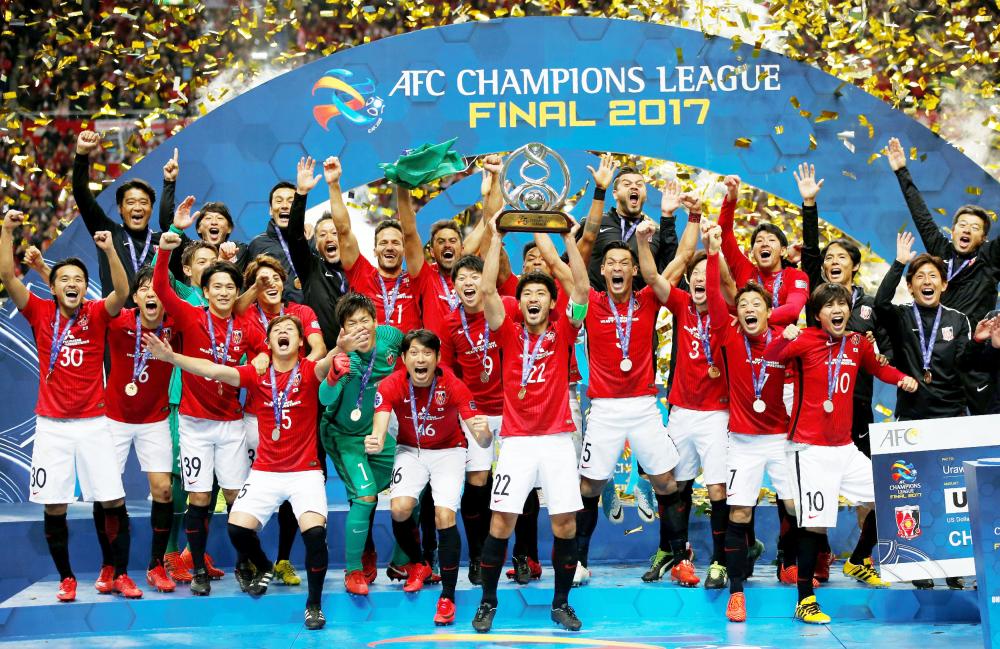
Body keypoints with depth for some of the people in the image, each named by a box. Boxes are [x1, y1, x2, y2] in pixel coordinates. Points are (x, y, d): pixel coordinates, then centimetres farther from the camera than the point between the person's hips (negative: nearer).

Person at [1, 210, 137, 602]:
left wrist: (110, 250, -31)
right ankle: (66, 578, 17)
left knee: (114, 502, -3)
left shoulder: (96, 314, 0)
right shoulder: (41, 313, 2)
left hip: (93, 423, 0)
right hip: (52, 425, 1)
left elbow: (122, 293, -18)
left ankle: (119, 575, 10)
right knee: (53, 506, 2)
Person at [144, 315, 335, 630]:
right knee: (238, 528, -12)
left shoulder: (309, 371, -6)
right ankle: (265, 569, 23)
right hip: (265, 471, 3)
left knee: (315, 531, -21)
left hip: (305, 471, -3)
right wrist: (171, 357, -24)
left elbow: (326, 365, -29)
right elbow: (214, 370, -11)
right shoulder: (257, 374, -1)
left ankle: (314, 604, 0)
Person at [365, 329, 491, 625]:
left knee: (445, 516, -19)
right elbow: (379, 430, -30)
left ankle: (447, 597, -5)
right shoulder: (391, 386, -20)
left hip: (448, 451, -2)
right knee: (399, 509, -18)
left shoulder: (453, 386, -24)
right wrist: (375, 442, -54)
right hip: (410, 450, 2)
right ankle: (418, 564, 15)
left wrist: (483, 433, -51)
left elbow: (482, 440, -27)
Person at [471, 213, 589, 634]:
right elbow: (488, 290, -5)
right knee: (501, 522, -4)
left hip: (558, 440, 1)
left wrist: (569, 239, -7)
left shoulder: (562, 335, 6)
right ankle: (488, 602, 10)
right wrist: (496, 238, -6)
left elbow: (582, 289, -5)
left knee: (565, 524, -1)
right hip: (516, 441, 0)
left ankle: (561, 603, 15)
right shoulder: (509, 335, 6)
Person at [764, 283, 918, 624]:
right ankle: (805, 600, 3)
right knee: (815, 524, -10)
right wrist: (784, 338, -43)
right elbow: (769, 358, -23)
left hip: (845, 447, 6)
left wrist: (902, 378, 6)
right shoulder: (805, 340, -9)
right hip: (810, 449, -6)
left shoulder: (858, 343, 7)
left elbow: (878, 367, 25)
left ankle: (857, 562, 34)